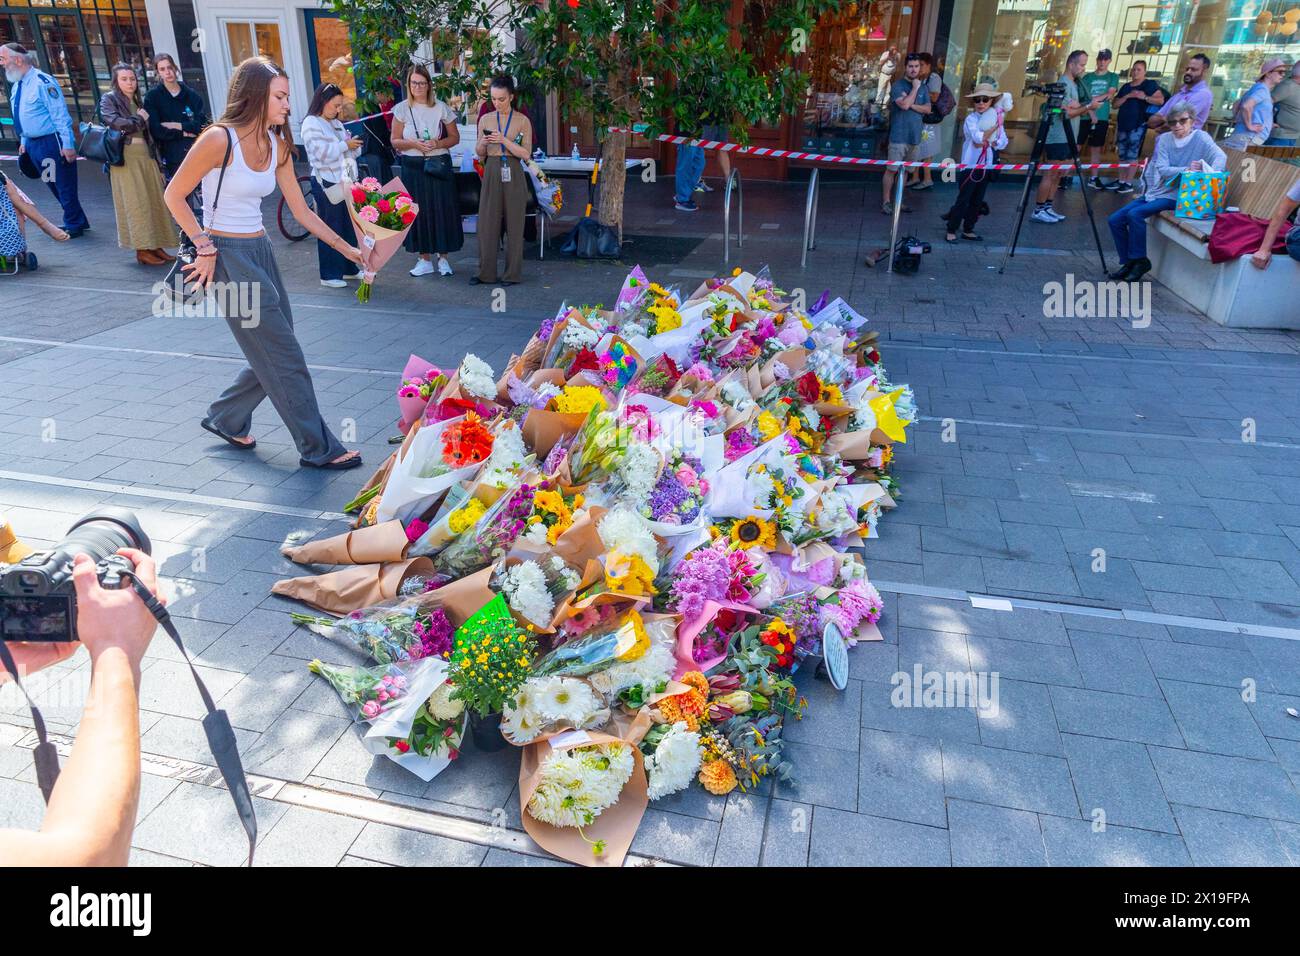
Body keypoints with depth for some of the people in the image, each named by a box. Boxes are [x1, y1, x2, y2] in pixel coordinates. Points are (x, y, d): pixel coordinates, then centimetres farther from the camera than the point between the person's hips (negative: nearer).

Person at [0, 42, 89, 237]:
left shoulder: (42, 82, -14)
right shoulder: (16, 86, 11)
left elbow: (60, 115, -17)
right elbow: (22, 119, 21)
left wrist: (68, 145, -21)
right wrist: (23, 141, 17)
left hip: (52, 142, -9)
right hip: (33, 144, 9)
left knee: (64, 185, -1)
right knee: (53, 185, 14)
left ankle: (73, 226, 11)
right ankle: (78, 221, 24)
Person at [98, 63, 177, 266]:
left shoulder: (139, 101, 18)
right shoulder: (109, 99, 1)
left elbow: (148, 132, 16)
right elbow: (114, 123, -15)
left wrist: (157, 161, 9)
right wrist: (139, 119, -3)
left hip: (146, 156, 6)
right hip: (126, 157, -6)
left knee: (154, 201, 3)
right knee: (135, 203, -6)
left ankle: (155, 246, 9)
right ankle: (142, 250, -4)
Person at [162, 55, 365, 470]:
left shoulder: (277, 144, 6)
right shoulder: (219, 139, -15)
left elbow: (301, 210, 9)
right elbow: (174, 195, -8)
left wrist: (346, 248, 4)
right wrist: (205, 246, -11)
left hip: (261, 252, 8)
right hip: (228, 255, -8)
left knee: (271, 357, 10)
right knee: (285, 358, -6)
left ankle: (226, 420, 33)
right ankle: (318, 448, 2)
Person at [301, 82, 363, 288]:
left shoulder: (336, 123, 17)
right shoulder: (311, 124, -8)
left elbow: (346, 153, 23)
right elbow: (322, 153, -19)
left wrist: (354, 146, 1)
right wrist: (345, 145, -14)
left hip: (344, 182, 8)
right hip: (326, 184, -8)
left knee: (348, 227, 12)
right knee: (330, 229, -2)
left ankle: (348, 269, 23)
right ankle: (329, 275, 5)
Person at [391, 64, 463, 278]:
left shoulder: (441, 108, 2)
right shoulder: (402, 109, 3)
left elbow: (455, 137, 6)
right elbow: (395, 141, 3)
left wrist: (437, 144, -12)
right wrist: (414, 144, -14)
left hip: (439, 165, 0)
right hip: (413, 166, 1)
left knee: (442, 209, -1)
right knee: (419, 210, 2)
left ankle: (443, 257, 10)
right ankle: (424, 259, 10)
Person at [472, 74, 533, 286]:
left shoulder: (522, 121, -1)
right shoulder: (485, 119, 9)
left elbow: (526, 154, -7)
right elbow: (479, 153, 14)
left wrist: (504, 140, -17)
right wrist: (483, 143, -8)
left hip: (513, 175, -3)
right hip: (491, 173, 3)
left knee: (514, 224, 1)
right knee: (487, 222, 2)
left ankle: (512, 274, 9)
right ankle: (486, 273, 9)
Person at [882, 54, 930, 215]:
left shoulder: (923, 88, 13)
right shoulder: (898, 85, -4)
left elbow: (927, 109, 4)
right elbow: (904, 104, -18)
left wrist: (912, 105, -10)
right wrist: (915, 88, -10)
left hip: (914, 136, 6)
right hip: (899, 135, -6)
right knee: (891, 169, -7)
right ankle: (886, 202, -2)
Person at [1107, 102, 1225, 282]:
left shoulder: (1200, 137, -5)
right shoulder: (1165, 139, 5)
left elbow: (1220, 156, -21)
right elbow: (1162, 169, -7)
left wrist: (1211, 173, -43)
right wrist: (1186, 170, -25)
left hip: (1177, 196, -6)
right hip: (1155, 192, 6)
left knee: (1135, 214, -28)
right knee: (1115, 220, -4)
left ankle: (1140, 260, -14)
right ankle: (1128, 261, 7)